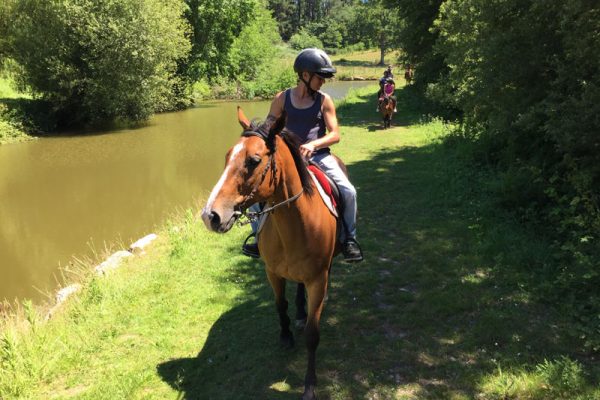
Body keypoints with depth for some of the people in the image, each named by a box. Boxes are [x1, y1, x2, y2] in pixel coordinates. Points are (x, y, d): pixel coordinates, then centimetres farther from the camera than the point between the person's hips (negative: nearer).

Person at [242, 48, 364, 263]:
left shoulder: (324, 100, 0)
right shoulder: (282, 98, 2)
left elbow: (335, 135, -5)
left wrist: (313, 144, -21)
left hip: (318, 156, -1)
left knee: (348, 191, -21)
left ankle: (348, 239, 1)